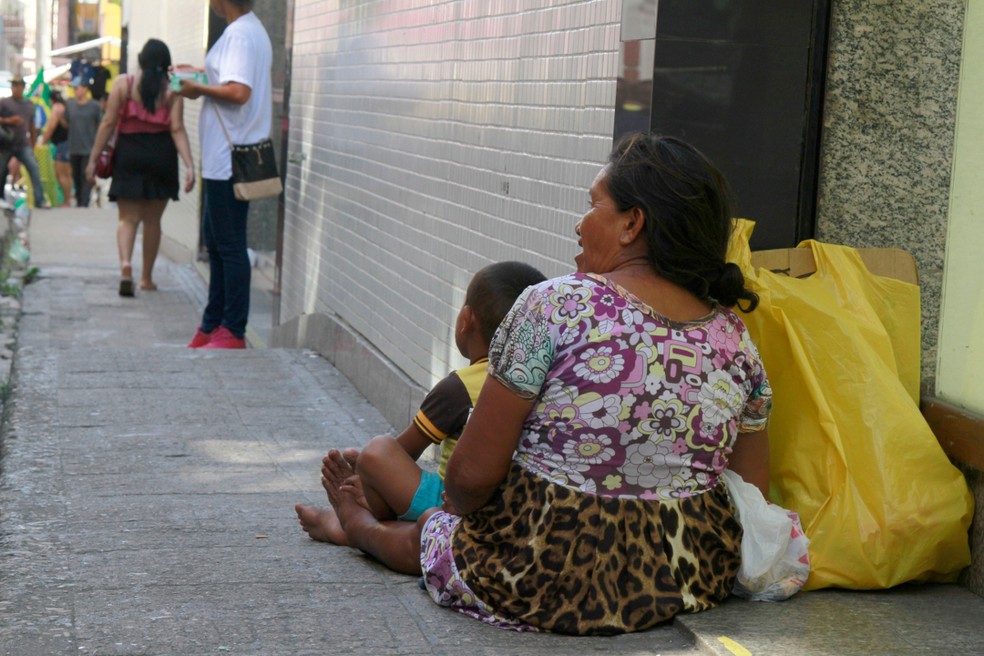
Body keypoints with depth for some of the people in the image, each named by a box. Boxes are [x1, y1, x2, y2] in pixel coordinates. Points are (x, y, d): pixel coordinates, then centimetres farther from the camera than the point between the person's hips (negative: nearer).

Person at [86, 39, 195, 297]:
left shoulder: (123, 83, -2)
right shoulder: (172, 90, -2)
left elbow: (108, 123, -4)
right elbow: (177, 129, -10)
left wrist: (93, 159, 0)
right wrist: (189, 165, -12)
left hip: (129, 153, -1)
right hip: (161, 156, 1)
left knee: (128, 218, 4)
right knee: (152, 220, 13)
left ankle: (125, 263, -22)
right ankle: (146, 277, 20)